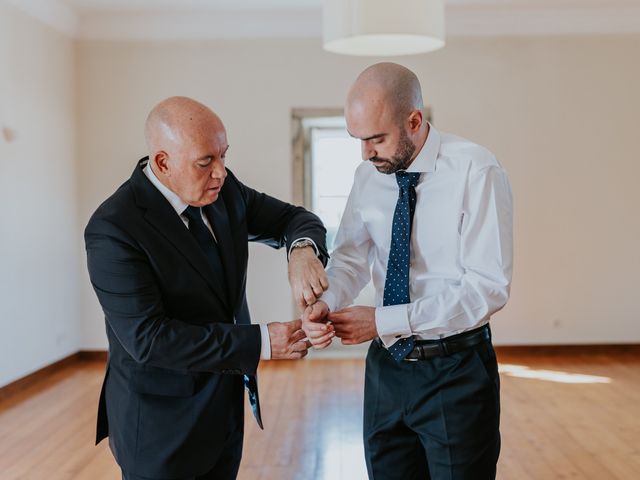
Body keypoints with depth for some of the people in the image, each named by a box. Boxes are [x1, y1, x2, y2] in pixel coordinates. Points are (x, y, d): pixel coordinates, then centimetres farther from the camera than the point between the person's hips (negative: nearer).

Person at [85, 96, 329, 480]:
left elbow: (295, 219, 4)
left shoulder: (224, 188, -4)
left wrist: (303, 251, -21)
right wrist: (262, 343, -27)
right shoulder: (113, 228, -22)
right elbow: (147, 337, -26)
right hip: (162, 424, -6)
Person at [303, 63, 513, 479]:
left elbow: (489, 287, -20)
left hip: (456, 371, -5)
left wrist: (382, 321, -21)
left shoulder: (476, 172, -17)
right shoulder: (368, 176, 1)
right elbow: (352, 256, 6)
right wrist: (327, 301, -17)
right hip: (387, 364, 5)